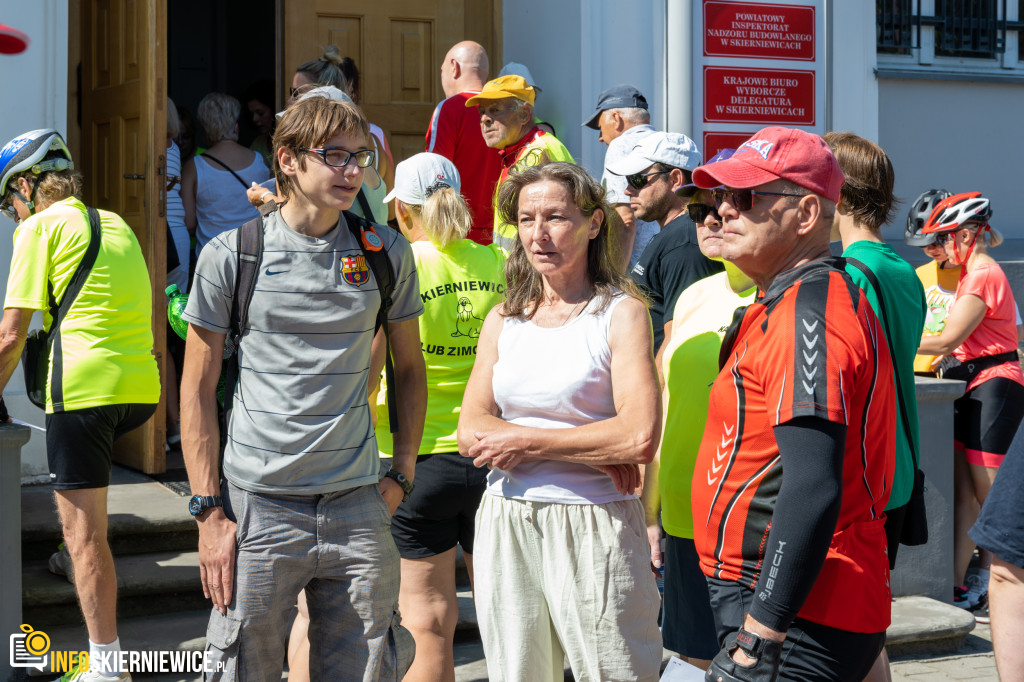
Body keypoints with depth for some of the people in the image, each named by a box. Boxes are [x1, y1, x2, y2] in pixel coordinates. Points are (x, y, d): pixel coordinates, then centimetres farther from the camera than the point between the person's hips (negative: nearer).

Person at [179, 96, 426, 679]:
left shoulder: (388, 253, 4)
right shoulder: (230, 256, -2)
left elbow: (409, 367, 16)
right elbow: (198, 390, 1)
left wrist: (403, 475, 8)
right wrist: (209, 510, -4)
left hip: (358, 506, 2)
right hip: (258, 504, -2)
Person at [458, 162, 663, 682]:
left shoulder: (621, 312, -3)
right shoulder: (503, 320, 11)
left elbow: (640, 438, -15)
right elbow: (471, 433, 1)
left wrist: (524, 443, -9)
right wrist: (594, 451, -10)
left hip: (594, 526, -4)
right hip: (505, 525, 5)